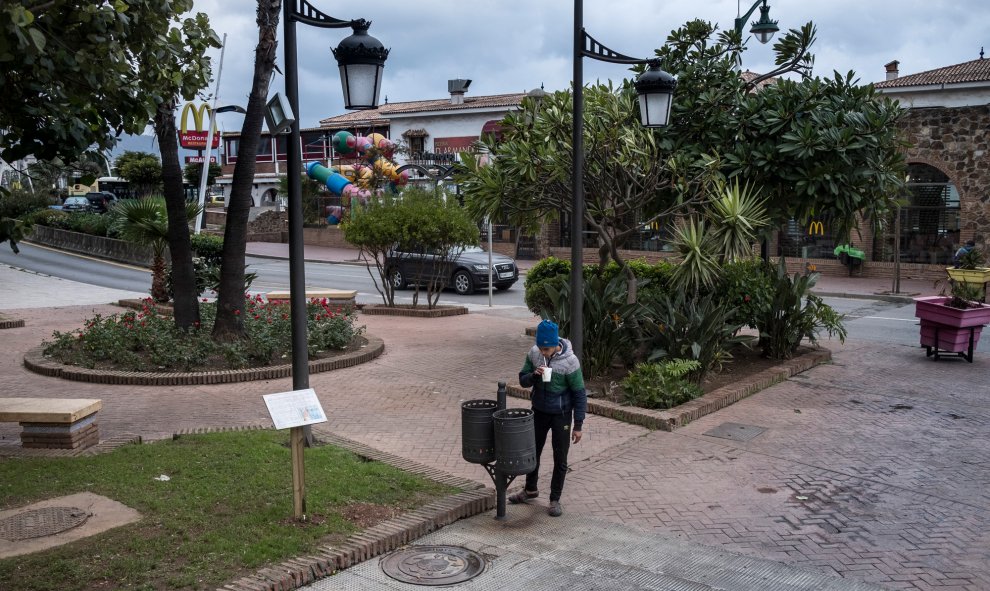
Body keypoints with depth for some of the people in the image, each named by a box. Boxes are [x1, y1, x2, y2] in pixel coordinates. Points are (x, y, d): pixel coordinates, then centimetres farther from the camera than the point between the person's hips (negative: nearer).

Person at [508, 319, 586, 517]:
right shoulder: (533, 354, -10)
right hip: (539, 412, 4)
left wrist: (578, 425, -13)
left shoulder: (570, 361, -22)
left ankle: (555, 499, 21)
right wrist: (534, 374, -23)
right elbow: (523, 381, 0)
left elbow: (579, 394, -14)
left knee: (560, 459, 5)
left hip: (561, 415, -4)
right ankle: (530, 489, 39)